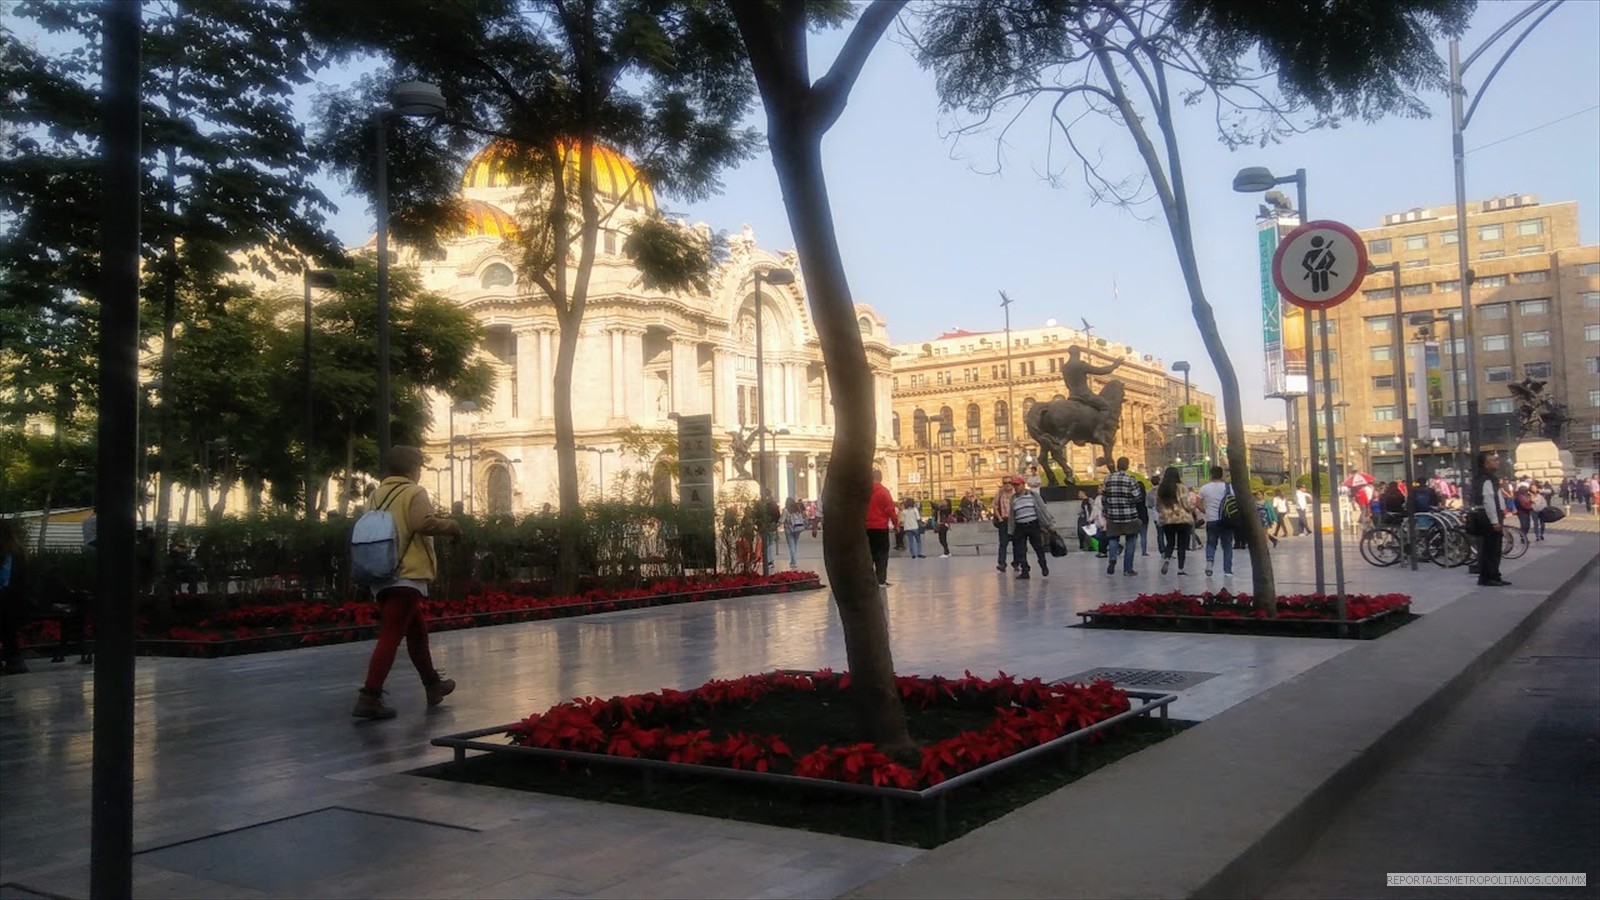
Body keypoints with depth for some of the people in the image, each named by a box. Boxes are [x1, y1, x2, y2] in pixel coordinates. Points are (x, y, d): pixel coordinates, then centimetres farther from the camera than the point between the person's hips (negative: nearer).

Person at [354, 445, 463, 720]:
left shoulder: (378, 494, 14)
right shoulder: (413, 492, -6)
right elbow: (424, 522, -21)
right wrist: (449, 525, -5)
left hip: (383, 575, 8)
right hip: (406, 575, -8)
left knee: (417, 630, 20)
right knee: (390, 636, -10)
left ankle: (433, 685, 32)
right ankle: (369, 697, -16)